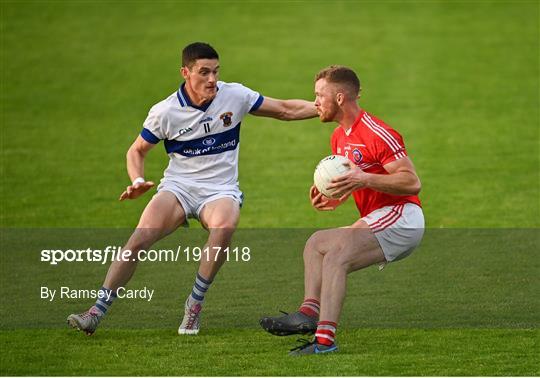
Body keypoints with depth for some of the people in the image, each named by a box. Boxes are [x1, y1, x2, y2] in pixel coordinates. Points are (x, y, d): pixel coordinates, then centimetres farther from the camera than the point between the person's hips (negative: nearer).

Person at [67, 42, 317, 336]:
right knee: (139, 239, -25)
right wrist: (138, 181, -10)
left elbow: (286, 110, 6)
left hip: (221, 190, 0)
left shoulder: (235, 96, -4)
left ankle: (195, 302, -19)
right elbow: (137, 150, 9)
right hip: (178, 187, 0)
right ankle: (97, 311, -19)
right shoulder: (165, 112, -5)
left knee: (224, 225, -37)